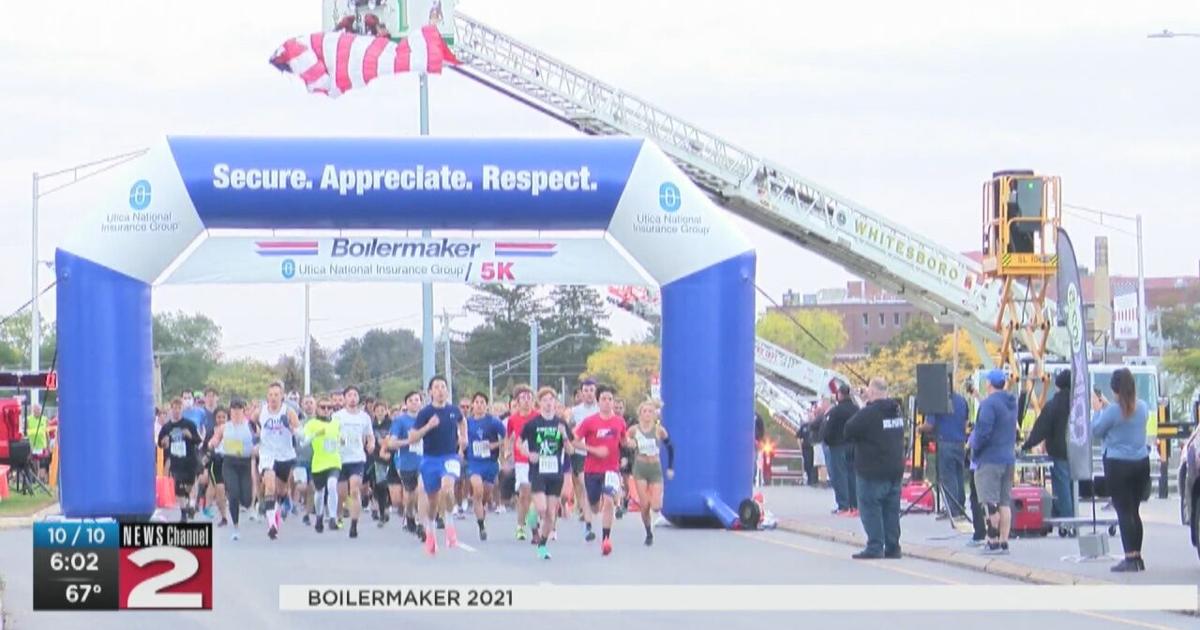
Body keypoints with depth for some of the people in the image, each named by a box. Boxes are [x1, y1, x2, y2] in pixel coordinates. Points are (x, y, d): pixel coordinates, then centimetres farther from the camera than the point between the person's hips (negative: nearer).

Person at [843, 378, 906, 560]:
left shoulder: (867, 414, -17)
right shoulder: (896, 411, 9)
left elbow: (848, 432, -13)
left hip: (872, 471, -7)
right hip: (895, 469, 7)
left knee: (870, 508, -3)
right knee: (891, 509, 11)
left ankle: (875, 547, -7)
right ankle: (892, 546, 12)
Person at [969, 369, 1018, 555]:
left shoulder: (989, 404, -14)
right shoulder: (1012, 404, 12)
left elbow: (983, 432, -18)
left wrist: (974, 450, -6)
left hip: (990, 460, -8)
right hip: (1009, 459, 8)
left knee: (991, 503, -7)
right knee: (1005, 502, 9)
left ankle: (993, 542, -10)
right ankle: (1004, 542, 9)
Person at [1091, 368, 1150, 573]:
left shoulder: (1113, 410, -15)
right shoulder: (1142, 408, 4)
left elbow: (1095, 430, -3)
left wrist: (1097, 410, 11)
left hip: (1118, 465, -6)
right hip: (1141, 463, 6)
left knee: (1124, 512, -4)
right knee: (1134, 511, 14)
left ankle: (1131, 558, -9)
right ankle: (1137, 557, 18)